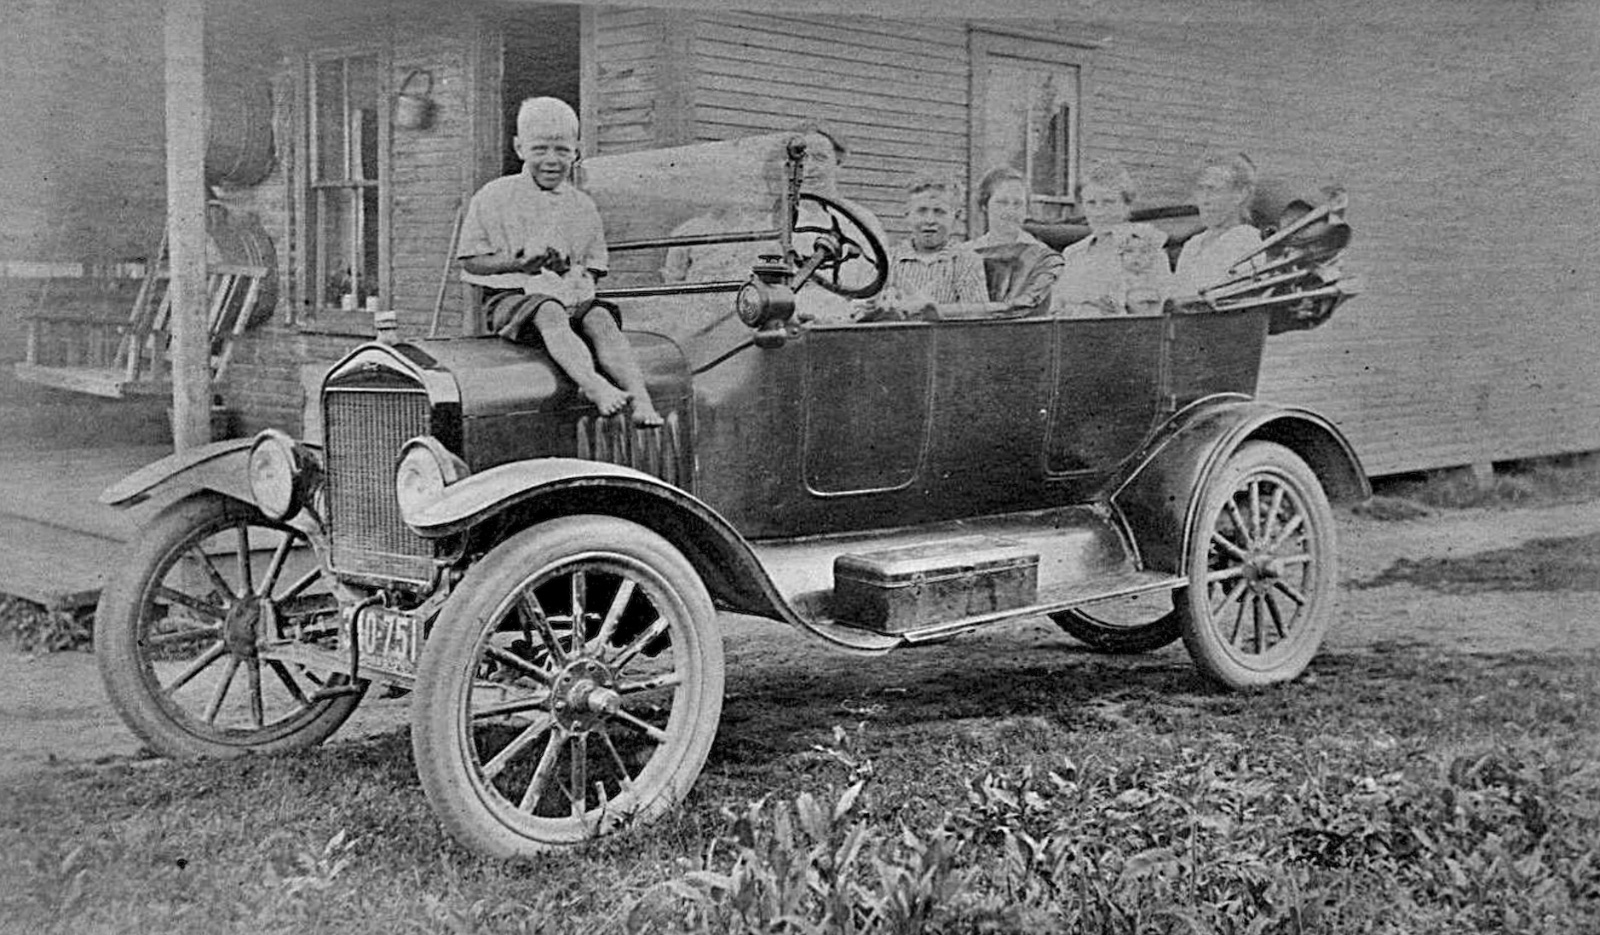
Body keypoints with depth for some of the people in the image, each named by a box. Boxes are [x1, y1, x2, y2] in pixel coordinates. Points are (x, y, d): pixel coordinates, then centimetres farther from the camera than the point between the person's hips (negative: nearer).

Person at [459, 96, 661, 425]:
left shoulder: (582, 207, 15)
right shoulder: (494, 198, 5)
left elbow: (594, 268, 18)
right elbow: (471, 262, 4)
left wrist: (575, 273, -7)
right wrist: (518, 264, -13)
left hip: (572, 298, 4)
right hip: (512, 298, -3)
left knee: (601, 319, -29)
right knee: (550, 313, -37)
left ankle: (642, 400, -43)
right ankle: (594, 386, -59)